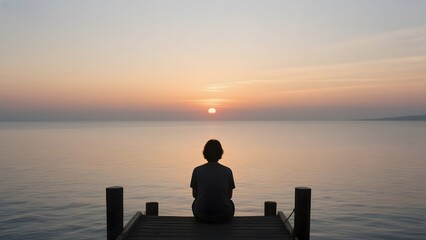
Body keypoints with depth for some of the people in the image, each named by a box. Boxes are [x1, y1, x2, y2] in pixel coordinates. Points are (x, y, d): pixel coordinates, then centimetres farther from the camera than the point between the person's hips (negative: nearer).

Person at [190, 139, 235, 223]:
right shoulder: (227, 171, -5)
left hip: (201, 216, 0)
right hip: (224, 216, 0)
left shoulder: (197, 170, -5)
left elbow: (194, 194, 6)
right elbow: (229, 195, 5)